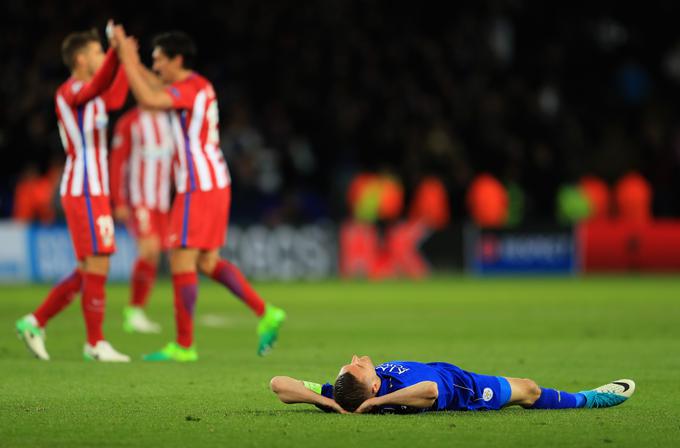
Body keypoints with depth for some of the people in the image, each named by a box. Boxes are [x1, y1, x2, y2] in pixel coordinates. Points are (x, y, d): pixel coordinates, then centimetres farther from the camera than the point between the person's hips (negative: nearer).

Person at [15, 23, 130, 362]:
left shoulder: (86, 93, 17)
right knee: (97, 266, -8)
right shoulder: (69, 91, -11)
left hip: (93, 193, 10)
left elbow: (114, 99, 36)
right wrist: (116, 52, -36)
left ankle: (35, 322, 14)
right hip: (84, 192, -10)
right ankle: (95, 343, -3)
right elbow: (99, 86, -33)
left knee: (88, 271, 11)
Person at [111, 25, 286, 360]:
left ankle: (184, 345, -3)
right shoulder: (198, 86, 16)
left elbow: (148, 99, -30)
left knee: (181, 260, -6)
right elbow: (160, 92, 35)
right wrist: (134, 63, 25)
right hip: (215, 182, 10)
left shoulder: (191, 88, -14)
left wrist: (127, 57, -20)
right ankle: (266, 314, 8)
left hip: (198, 187, -10)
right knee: (207, 261, 14)